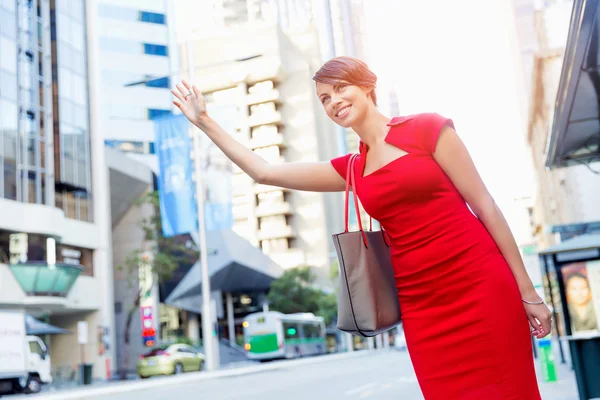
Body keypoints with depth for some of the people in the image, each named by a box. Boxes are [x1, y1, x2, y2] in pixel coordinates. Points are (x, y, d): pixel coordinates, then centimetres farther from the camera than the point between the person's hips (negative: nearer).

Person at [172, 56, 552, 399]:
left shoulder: (427, 128, -1)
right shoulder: (351, 169, 13)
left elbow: (485, 205, -2)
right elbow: (264, 172, 15)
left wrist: (527, 290, -3)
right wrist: (205, 121, 15)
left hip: (479, 288, -4)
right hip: (421, 305, 4)